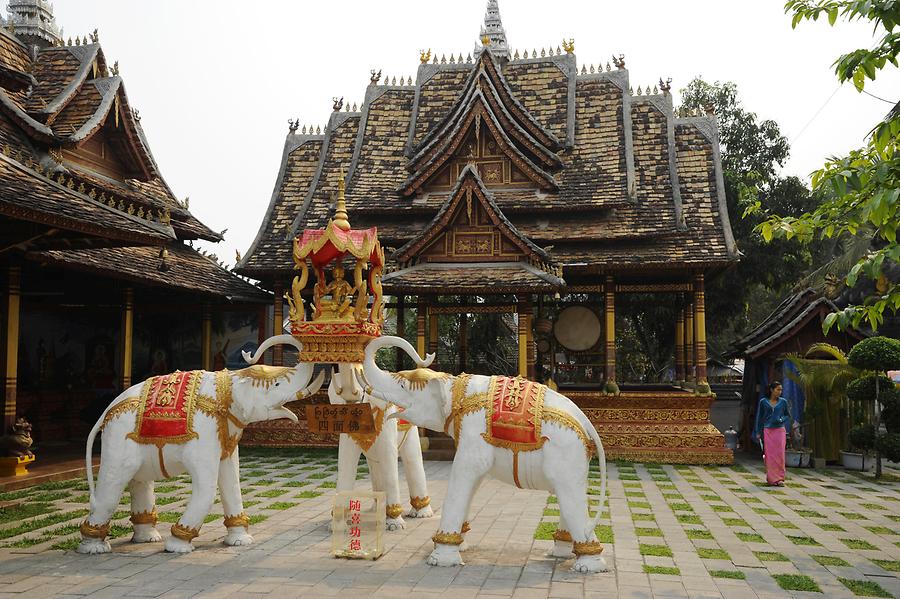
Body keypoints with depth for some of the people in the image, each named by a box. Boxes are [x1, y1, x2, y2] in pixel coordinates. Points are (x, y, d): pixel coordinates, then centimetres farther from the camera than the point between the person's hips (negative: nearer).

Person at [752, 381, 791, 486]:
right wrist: (758, 433, 5)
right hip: (767, 431, 0)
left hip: (780, 431, 0)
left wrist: (781, 420, -8)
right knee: (770, 455, -1)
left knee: (780, 454, -4)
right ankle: (772, 478, 5)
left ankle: (780, 478, 2)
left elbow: (788, 415, 14)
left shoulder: (783, 401, 5)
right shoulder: (763, 401, 3)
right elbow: (759, 417, 8)